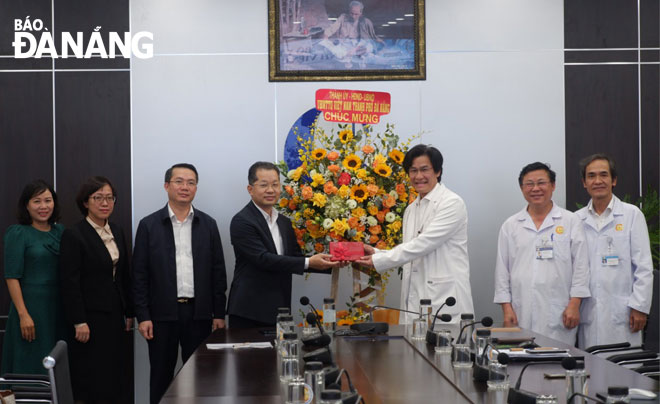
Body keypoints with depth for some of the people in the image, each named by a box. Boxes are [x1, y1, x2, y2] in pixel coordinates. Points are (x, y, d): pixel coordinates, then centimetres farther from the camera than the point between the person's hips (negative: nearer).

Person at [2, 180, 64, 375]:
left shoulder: (60, 231, 10)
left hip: (59, 308, 5)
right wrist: (23, 314, -17)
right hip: (32, 306, -5)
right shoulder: (17, 233, -5)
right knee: (31, 367, 1)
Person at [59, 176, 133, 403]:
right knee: (92, 381, -1)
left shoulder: (117, 232, 11)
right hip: (91, 317, -6)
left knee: (118, 378, 6)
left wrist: (129, 313, 13)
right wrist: (79, 322, -17)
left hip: (115, 316, 6)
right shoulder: (73, 235, -10)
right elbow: (69, 282, -14)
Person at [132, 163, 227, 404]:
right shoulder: (149, 225, 1)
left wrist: (219, 313, 2)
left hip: (199, 314, 1)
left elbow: (218, 272, 7)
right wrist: (142, 316, -6)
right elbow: (139, 275, -1)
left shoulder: (208, 225, 6)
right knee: (161, 377, 7)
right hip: (162, 314, -1)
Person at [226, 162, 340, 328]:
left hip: (279, 311, 7)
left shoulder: (284, 222, 15)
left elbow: (296, 257, 13)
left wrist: (328, 263, -3)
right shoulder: (242, 222, -10)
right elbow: (263, 259, -19)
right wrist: (308, 262, -21)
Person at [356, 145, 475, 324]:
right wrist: (376, 253, 2)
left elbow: (424, 244, -14)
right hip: (414, 300, 6)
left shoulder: (452, 203, -7)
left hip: (445, 297, -6)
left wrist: (378, 261, -12)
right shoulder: (411, 210, 18)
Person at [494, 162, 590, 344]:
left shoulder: (571, 221, 7)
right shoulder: (510, 226, 12)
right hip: (521, 314, 2)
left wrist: (574, 304, -5)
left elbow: (580, 266, 3)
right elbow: (502, 269, 11)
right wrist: (506, 307, 2)